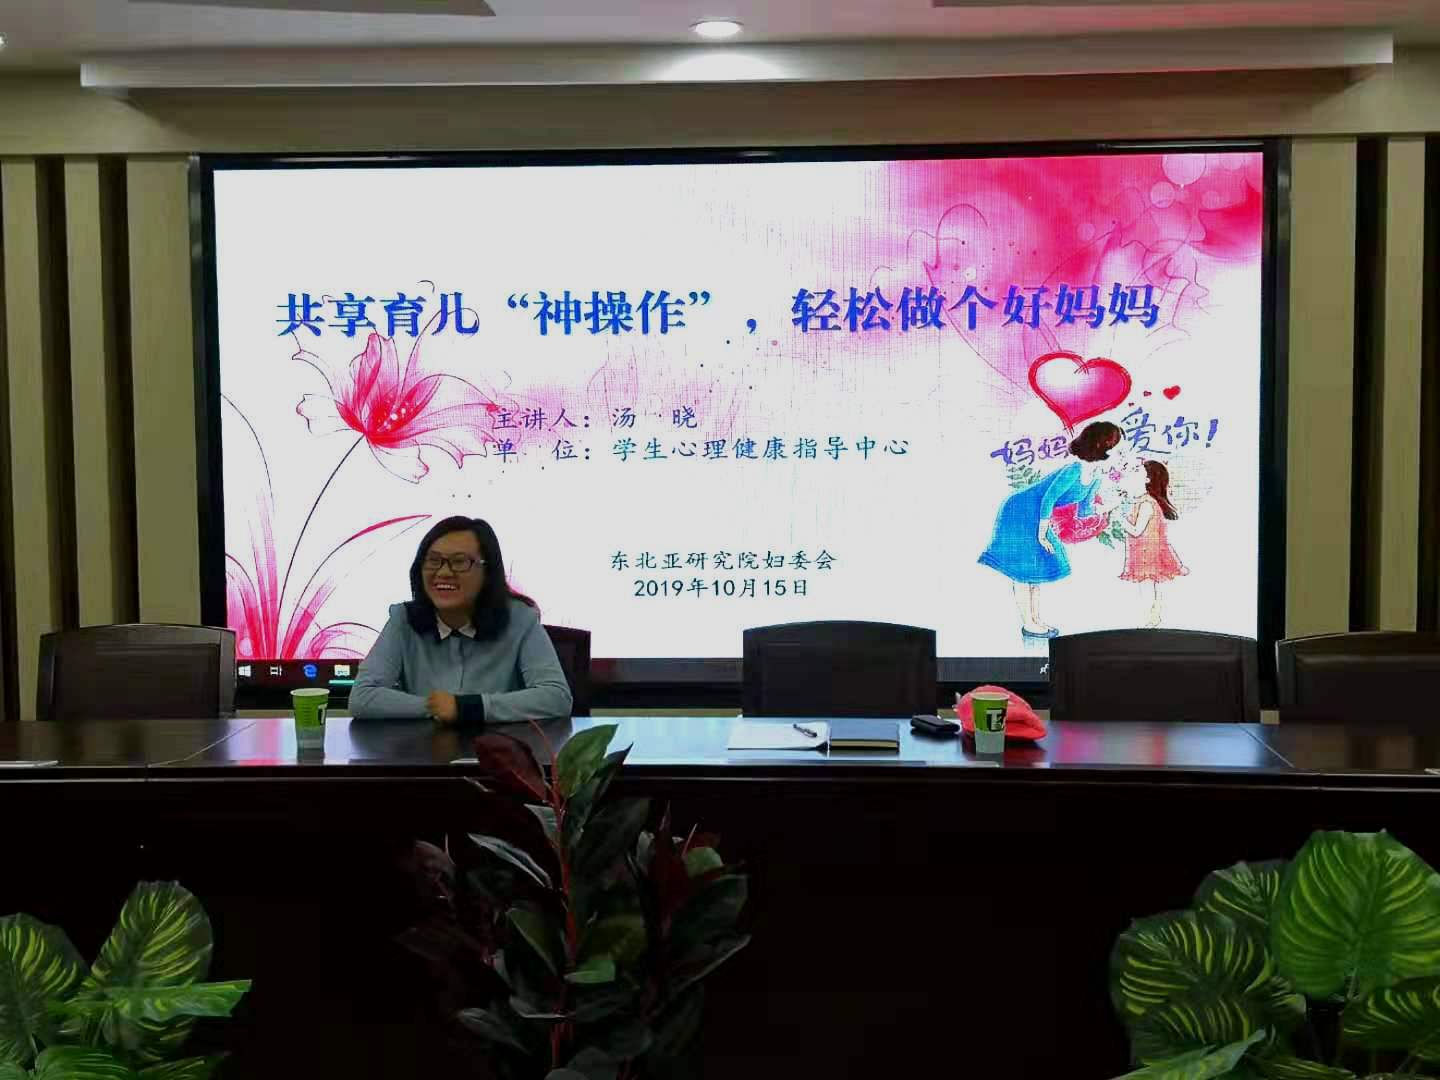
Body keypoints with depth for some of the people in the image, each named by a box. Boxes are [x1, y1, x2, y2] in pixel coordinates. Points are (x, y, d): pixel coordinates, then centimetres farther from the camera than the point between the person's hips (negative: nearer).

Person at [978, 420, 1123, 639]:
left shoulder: (1095, 476, 1)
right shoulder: (1073, 470, -27)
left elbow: (1084, 510, 10)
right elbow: (1047, 500, -24)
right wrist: (1042, 534, -18)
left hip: (1034, 516, 9)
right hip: (1020, 512, -9)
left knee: (1037, 566, 11)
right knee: (1023, 569, -5)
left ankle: (1035, 619, 17)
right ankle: (1028, 624, 0)